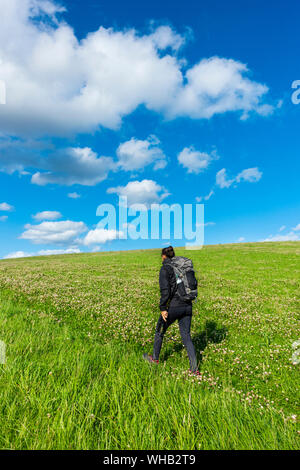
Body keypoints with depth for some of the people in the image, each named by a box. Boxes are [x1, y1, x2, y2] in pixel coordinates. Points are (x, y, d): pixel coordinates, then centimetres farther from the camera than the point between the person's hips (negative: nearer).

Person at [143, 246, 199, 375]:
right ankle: (194, 368, 10)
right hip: (187, 306, 6)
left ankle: (155, 358, 36)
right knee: (186, 336, 14)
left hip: (174, 306, -6)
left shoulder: (165, 269, -11)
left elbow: (165, 290, -18)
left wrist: (162, 308, -12)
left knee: (159, 331, 18)